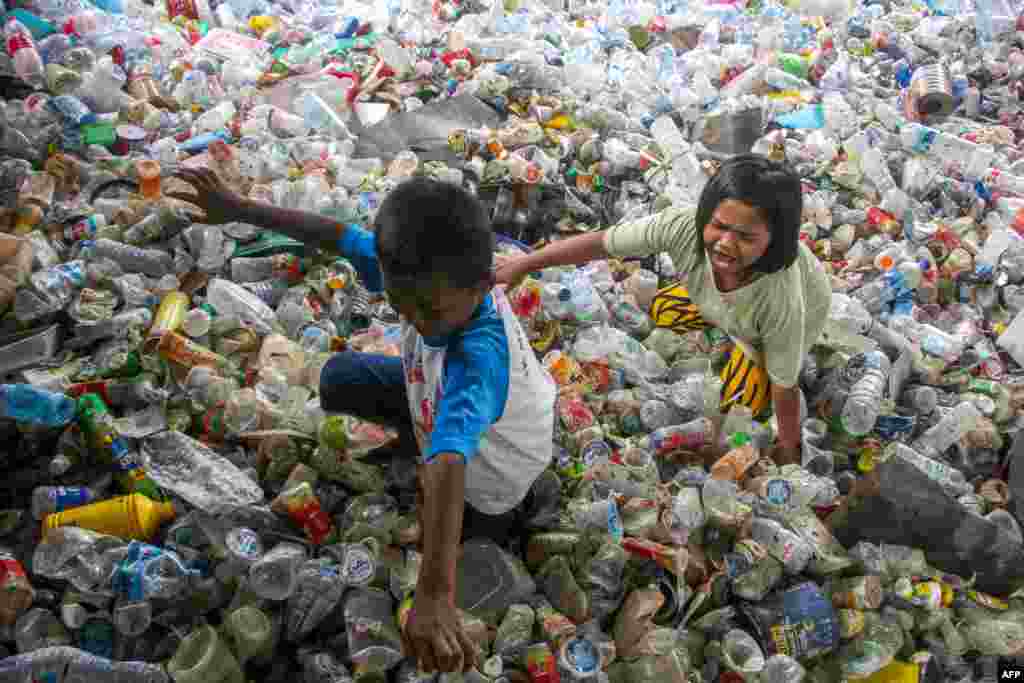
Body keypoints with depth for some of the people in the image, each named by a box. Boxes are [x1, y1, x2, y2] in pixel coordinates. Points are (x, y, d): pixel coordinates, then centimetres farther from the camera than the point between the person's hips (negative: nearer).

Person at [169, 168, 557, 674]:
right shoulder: (429, 280, -31)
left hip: (490, 477, -6)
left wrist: (434, 596, -73)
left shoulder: (476, 361, -50)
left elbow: (449, 465, -64)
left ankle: (515, 512, 24)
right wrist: (239, 209, -11)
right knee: (339, 379, 15)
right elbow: (340, 235, -17)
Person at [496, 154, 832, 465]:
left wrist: (789, 448, -15)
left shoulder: (783, 301, -46)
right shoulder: (683, 227, -41)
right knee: (662, 312, 14)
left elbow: (784, 387, -30)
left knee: (740, 401, -4)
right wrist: (524, 264, -24)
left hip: (801, 305, -4)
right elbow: (601, 242, -28)